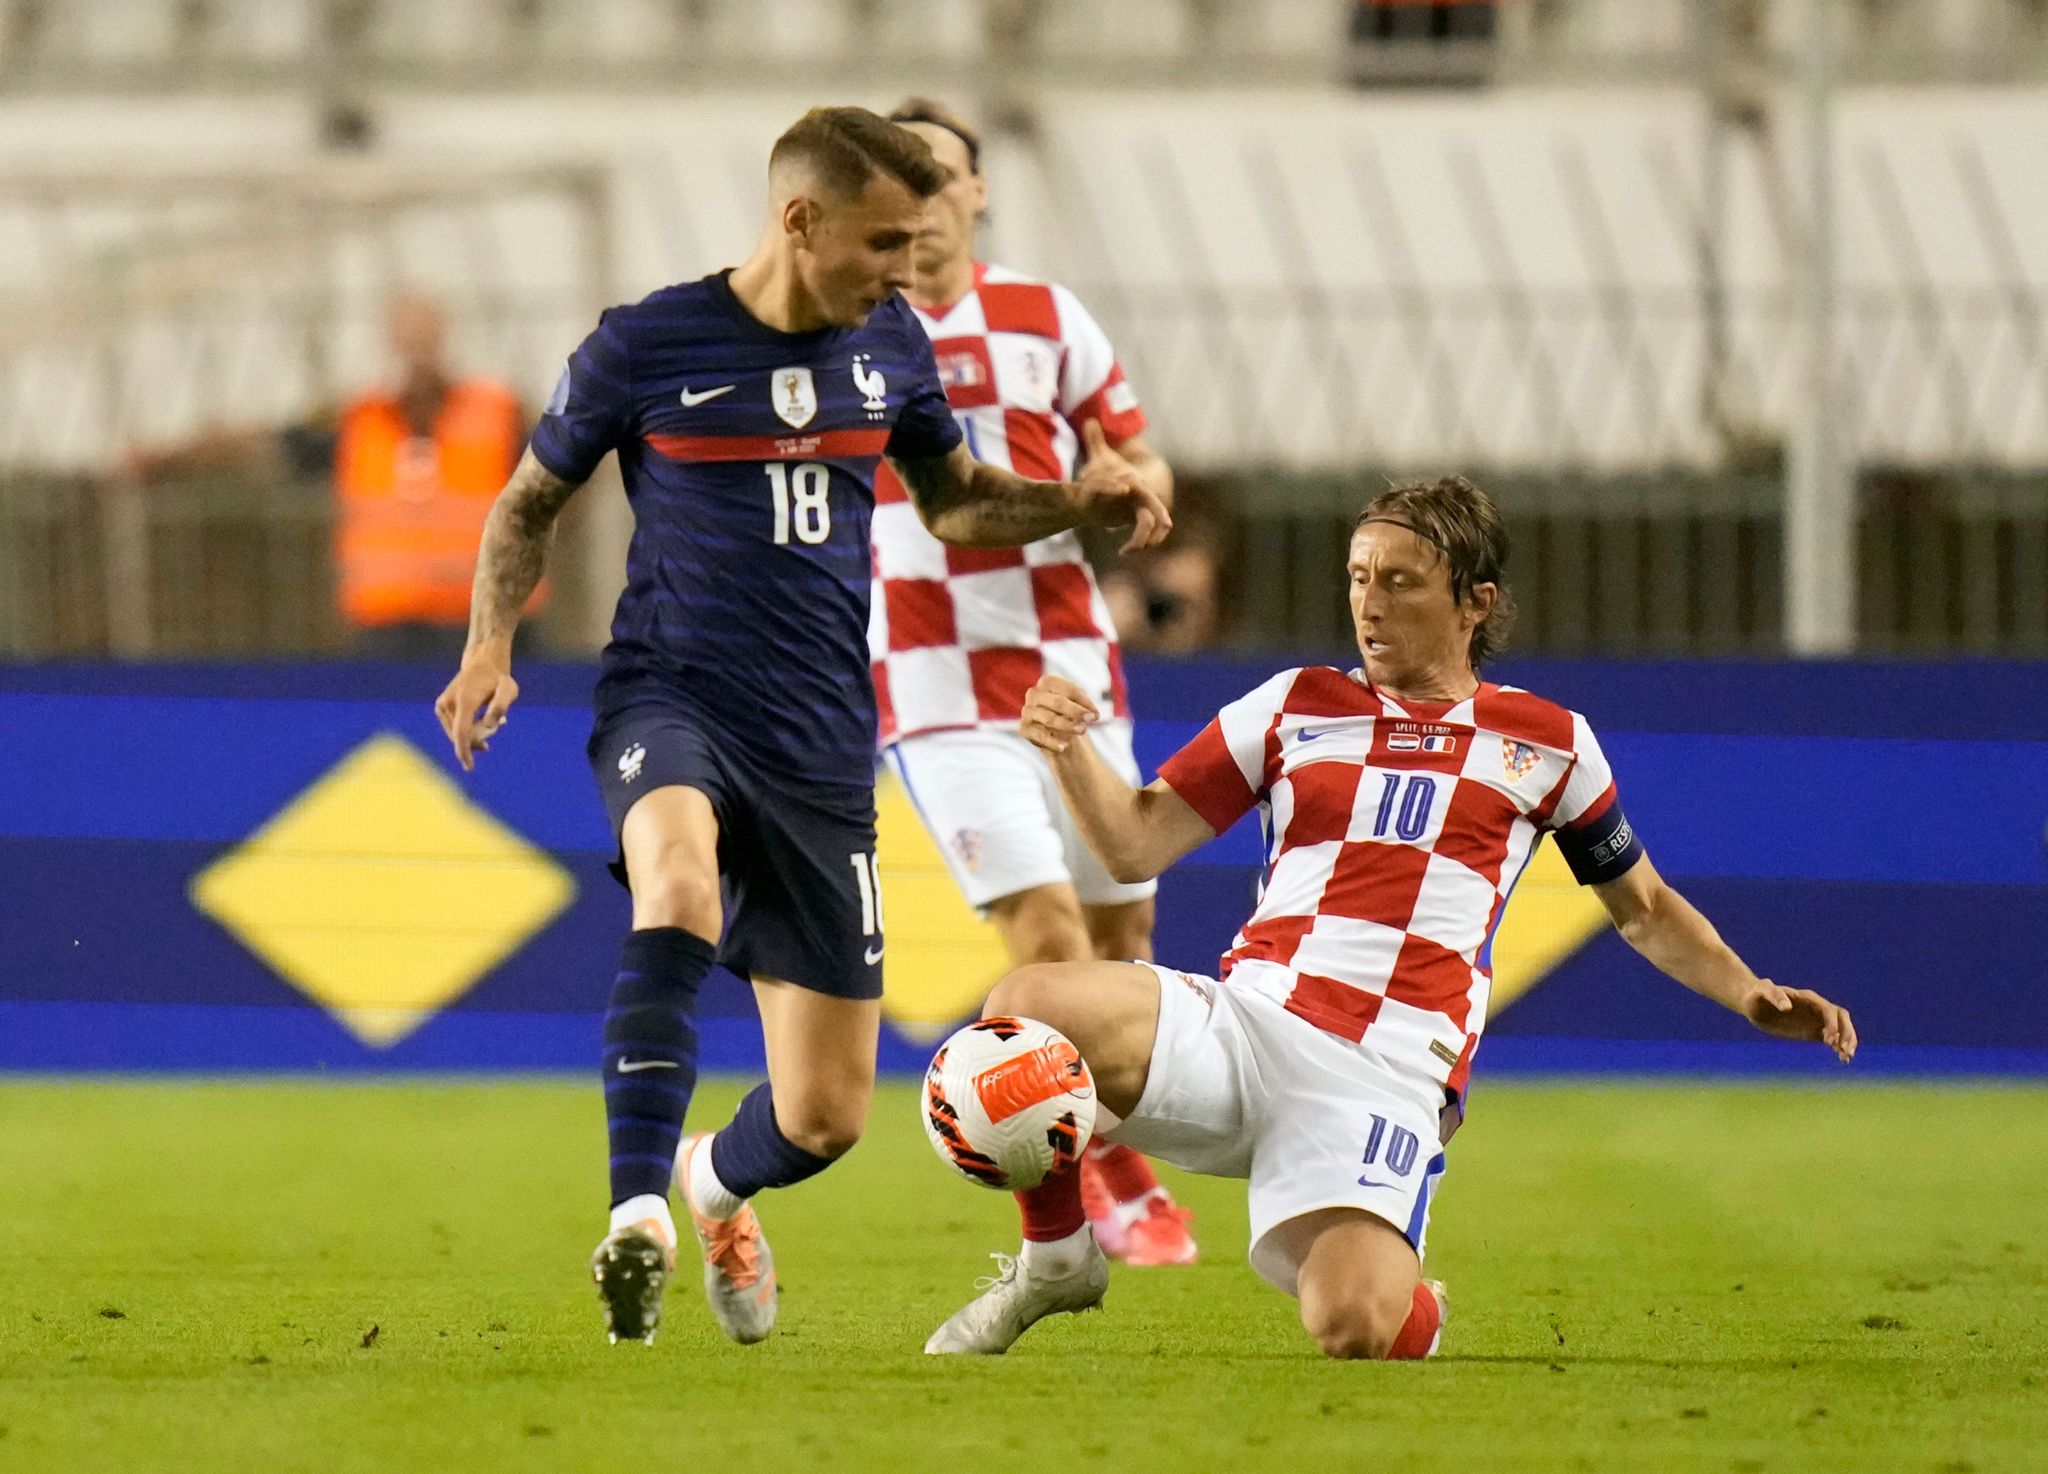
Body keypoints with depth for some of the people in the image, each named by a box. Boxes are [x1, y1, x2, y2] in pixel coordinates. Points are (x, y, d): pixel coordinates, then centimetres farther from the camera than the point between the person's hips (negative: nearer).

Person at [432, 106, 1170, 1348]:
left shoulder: (889, 347, 7)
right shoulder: (645, 347, -4)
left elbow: (955, 499, 24)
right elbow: (530, 503, 9)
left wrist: (1079, 499, 5)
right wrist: (491, 648, -7)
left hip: (822, 745, 4)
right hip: (670, 698, -4)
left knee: (826, 1117, 2)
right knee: (681, 891, -41)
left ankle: (716, 1184, 39)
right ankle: (639, 1217, -39)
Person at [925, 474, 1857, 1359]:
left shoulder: (1549, 744, 14)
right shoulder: (1297, 706, 16)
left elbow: (1643, 910, 26)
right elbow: (1136, 845, 13)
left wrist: (1749, 994, 9)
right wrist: (1068, 750, -7)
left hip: (1385, 1081, -2)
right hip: (1243, 1020, 2)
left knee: (1351, 1330, -28)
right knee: (1025, 1007, -28)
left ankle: (1413, 1307, 14)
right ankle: (1054, 1262, -1)